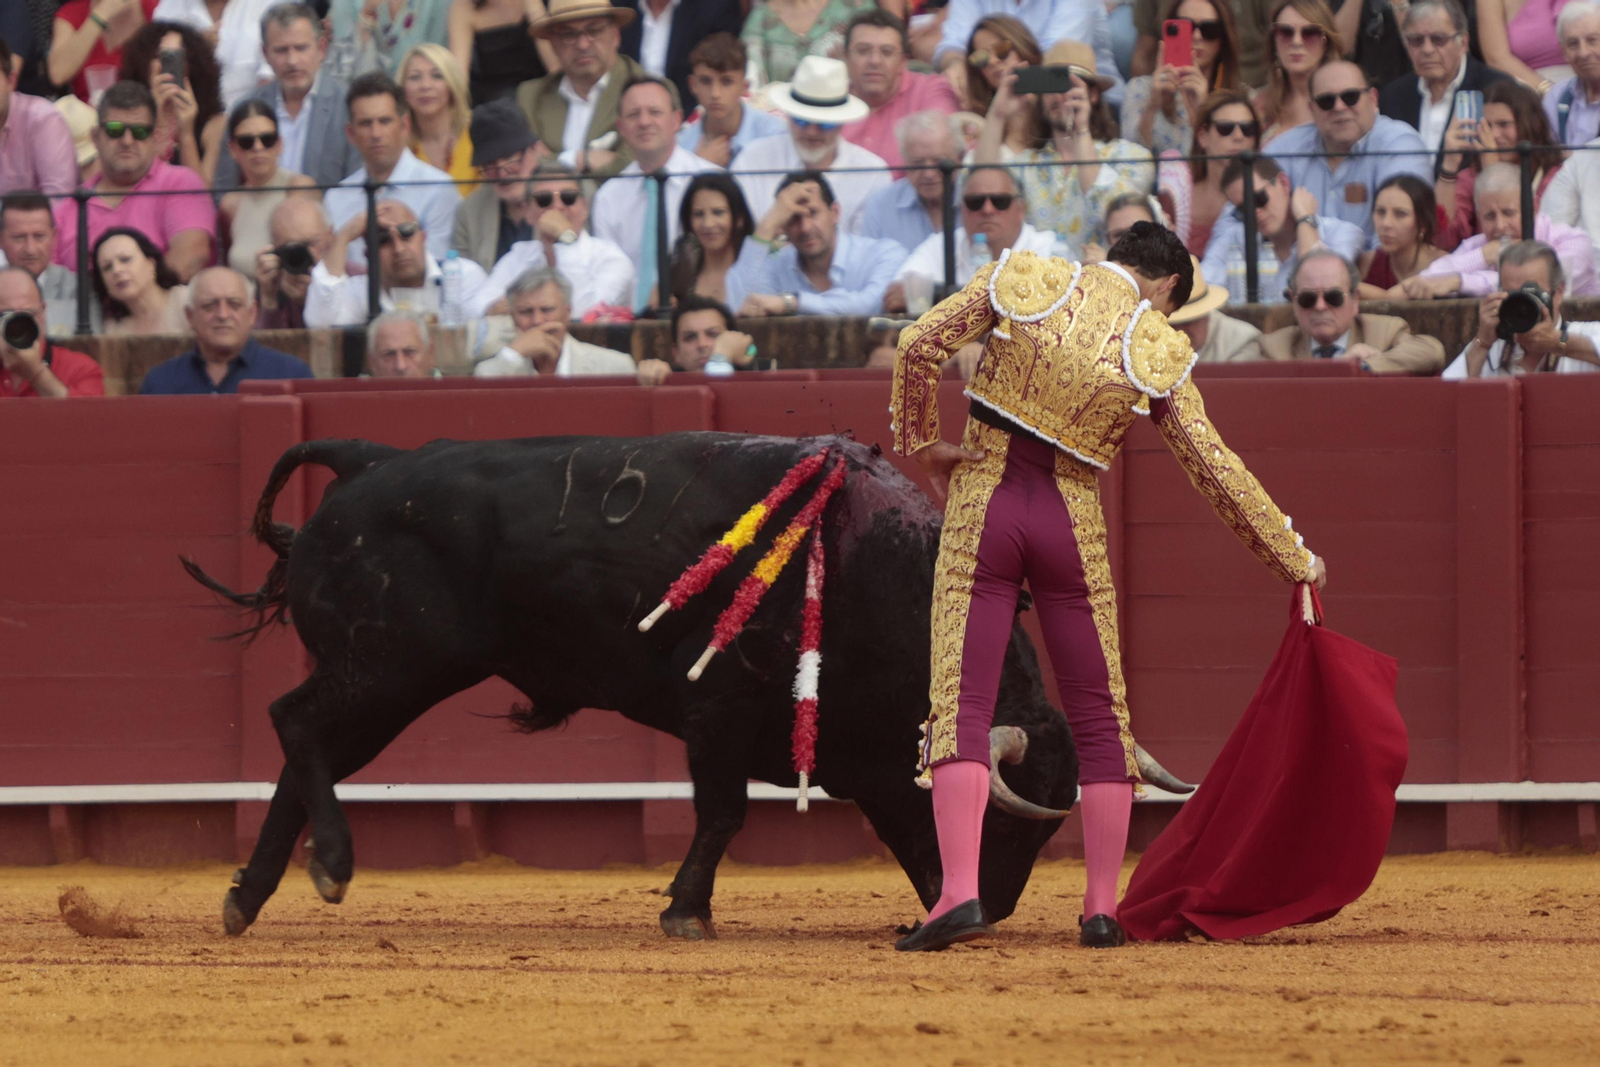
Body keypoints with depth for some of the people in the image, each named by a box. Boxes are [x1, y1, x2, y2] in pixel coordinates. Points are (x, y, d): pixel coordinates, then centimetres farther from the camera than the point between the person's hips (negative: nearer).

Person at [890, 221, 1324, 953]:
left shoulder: (1023, 281, 0)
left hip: (983, 504, 0)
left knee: (961, 705, -5)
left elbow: (919, 347, -6)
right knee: (1099, 718, 12)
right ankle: (1101, 909, 10)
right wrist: (1291, 557, 10)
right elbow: (1216, 469, 0)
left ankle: (959, 892, -21)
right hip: (1072, 523, 0)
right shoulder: (1157, 355, -1)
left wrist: (920, 443, 7)